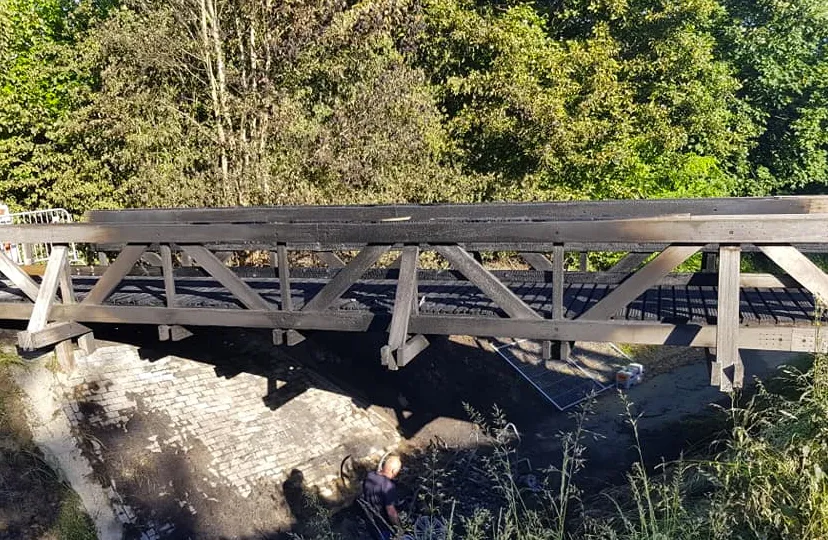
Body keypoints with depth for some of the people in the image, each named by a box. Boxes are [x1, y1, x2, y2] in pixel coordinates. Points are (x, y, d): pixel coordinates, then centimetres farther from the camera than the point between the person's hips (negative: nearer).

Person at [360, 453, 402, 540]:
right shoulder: (388, 486, -36)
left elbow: (364, 496, 3)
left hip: (371, 519, 6)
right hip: (384, 525, -6)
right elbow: (391, 512, -31)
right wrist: (398, 525, -13)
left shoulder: (369, 476, -14)